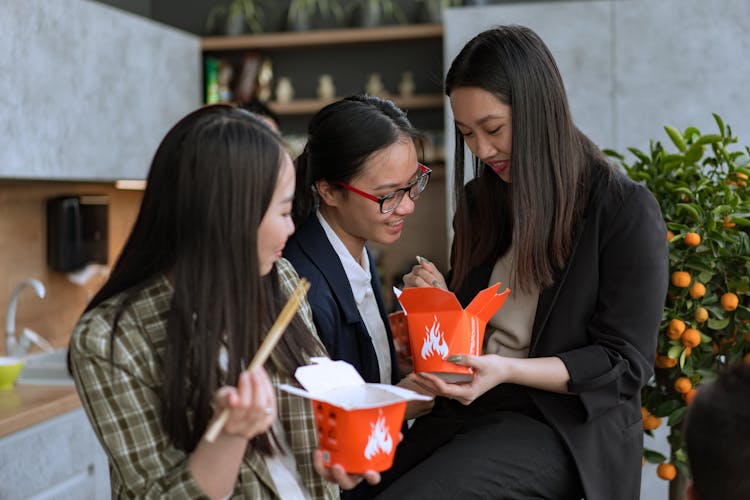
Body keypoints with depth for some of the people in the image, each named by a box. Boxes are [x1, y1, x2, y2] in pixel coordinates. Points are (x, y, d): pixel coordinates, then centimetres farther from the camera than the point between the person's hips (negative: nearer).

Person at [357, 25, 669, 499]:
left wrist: (506, 370, -20)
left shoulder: (626, 210, -8)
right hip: (468, 406, 5)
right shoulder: (479, 199, 11)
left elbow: (625, 364, -8)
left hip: (563, 425, -5)